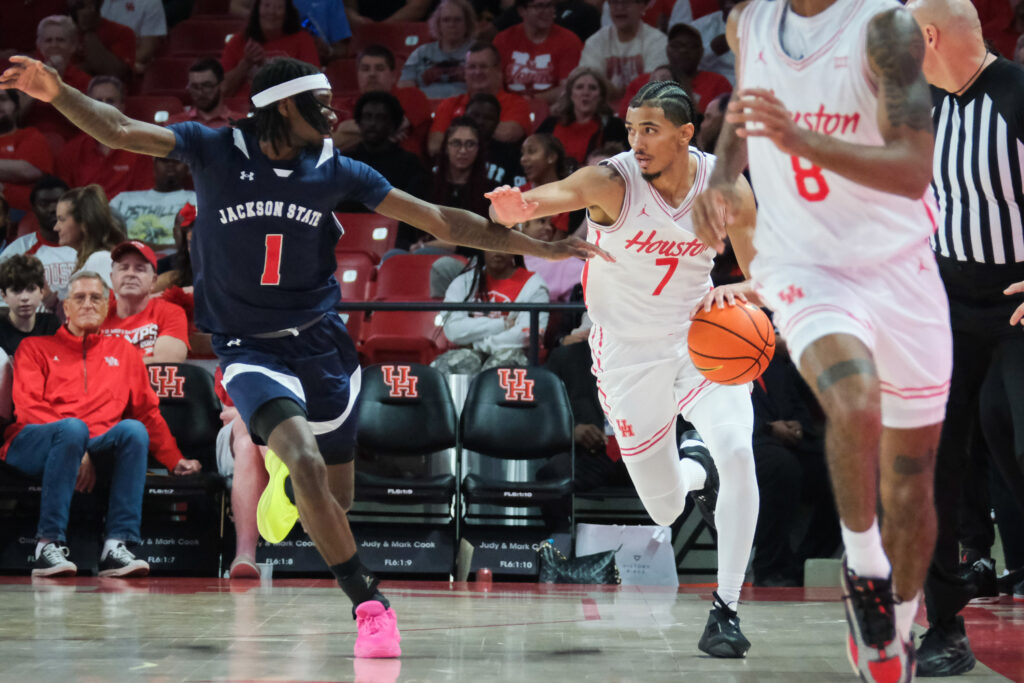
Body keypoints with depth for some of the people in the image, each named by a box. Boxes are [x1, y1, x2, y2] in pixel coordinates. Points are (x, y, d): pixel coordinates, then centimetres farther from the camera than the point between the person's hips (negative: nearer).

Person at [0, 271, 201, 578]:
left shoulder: (123, 353, 25)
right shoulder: (36, 347, 14)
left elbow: (148, 412, 25)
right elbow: (28, 408, -1)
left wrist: (175, 461, 15)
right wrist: (72, 442, -16)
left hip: (97, 449, 3)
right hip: (31, 447, -3)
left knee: (134, 430, -29)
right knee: (73, 427, -37)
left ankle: (117, 546, -38)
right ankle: (49, 545, -39)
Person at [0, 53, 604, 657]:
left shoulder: (337, 172, -2)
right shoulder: (215, 150, -8)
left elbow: (442, 221, 0)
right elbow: (119, 130, -17)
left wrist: (539, 247, -4)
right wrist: (58, 93, -36)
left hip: (322, 341, 4)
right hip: (251, 351, -4)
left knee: (336, 495, 11)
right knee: (307, 464, -27)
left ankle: (287, 478, 49)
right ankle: (369, 604, -17)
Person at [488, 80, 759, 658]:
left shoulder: (726, 186, -12)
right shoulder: (611, 182, -21)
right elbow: (548, 196, -38)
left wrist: (738, 291, -26)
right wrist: (511, 209, -62)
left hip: (701, 340, 1)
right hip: (630, 355, -1)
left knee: (737, 452, -25)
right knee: (665, 509, 6)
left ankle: (726, 610, -13)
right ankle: (697, 474, 46)